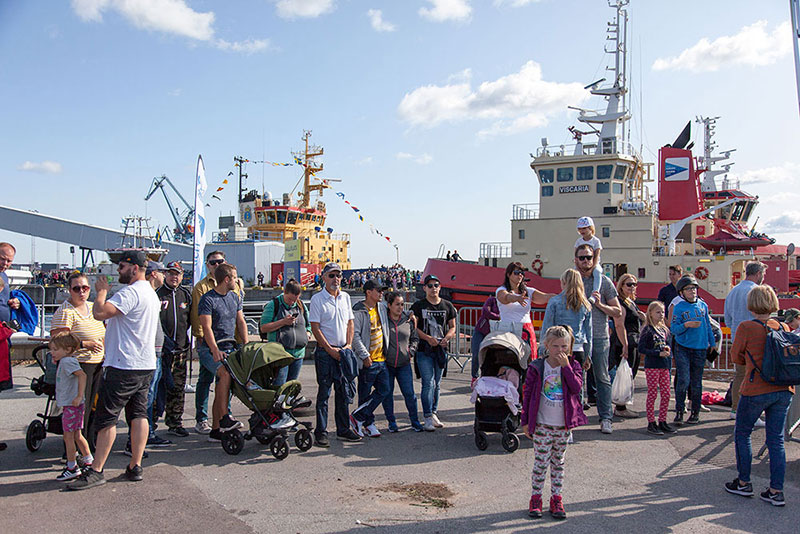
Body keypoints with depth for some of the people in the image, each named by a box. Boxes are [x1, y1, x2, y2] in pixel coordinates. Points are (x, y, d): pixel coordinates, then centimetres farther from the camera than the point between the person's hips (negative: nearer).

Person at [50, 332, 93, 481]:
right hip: (70, 405, 10)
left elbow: (82, 375, -28)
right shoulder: (64, 361, 14)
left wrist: (79, 396, -30)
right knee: (77, 435, 16)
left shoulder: (67, 361, -17)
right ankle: (88, 461, 25)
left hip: (71, 405, -10)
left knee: (68, 436, -3)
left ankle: (72, 468, 4)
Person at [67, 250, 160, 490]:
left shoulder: (130, 293, -15)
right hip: (146, 365, 9)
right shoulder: (150, 293, 17)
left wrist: (102, 291, -9)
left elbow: (100, 313, -25)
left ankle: (96, 471, 2)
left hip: (123, 366, -9)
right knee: (139, 414, 8)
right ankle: (135, 467, 11)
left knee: (107, 417, -3)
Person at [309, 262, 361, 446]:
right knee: (324, 392, -1)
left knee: (343, 391, 10)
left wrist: (348, 344, 1)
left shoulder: (345, 297, 11)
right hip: (325, 351, -5)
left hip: (343, 351, 5)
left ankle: (343, 429, 19)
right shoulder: (317, 299, -7)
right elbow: (315, 328, -10)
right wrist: (330, 349, -13)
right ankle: (320, 433, 7)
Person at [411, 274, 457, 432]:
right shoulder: (418, 305, 1)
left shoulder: (448, 306, 11)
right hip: (424, 350, -4)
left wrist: (446, 337, -7)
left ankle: (434, 413, 23)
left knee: (437, 384, 11)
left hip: (441, 349, 4)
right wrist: (428, 338, -17)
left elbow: (452, 327, 14)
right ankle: (428, 417, -6)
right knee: (428, 383, -10)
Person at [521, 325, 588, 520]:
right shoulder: (536, 368, -6)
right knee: (541, 461, 1)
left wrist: (566, 366, -21)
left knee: (558, 461, 13)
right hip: (542, 424, -2)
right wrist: (525, 421, 0)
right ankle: (535, 498, 14)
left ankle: (556, 499, 23)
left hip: (564, 424, 2)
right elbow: (527, 394, -1)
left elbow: (577, 387, -16)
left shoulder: (573, 366, 0)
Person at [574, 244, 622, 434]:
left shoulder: (604, 281, 4)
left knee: (602, 378, 3)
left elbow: (618, 312, 5)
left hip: (599, 337, -1)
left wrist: (600, 305, -10)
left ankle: (605, 418, 10)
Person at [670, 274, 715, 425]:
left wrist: (712, 343, 17)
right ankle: (679, 412, 1)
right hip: (683, 348, -3)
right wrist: (686, 325, -23)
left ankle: (695, 413, 19)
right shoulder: (679, 307, -4)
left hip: (700, 349, 3)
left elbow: (708, 326, 15)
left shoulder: (703, 305, 7)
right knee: (683, 380, -9)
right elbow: (673, 329, -7)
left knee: (696, 382, 8)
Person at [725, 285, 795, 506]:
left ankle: (744, 483, 20)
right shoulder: (783, 328, 3)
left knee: (742, 434, 13)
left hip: (757, 390, -5)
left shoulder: (746, 327, -10)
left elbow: (736, 356, 0)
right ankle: (776, 491, 13)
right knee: (776, 440, 11)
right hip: (784, 390, 5)